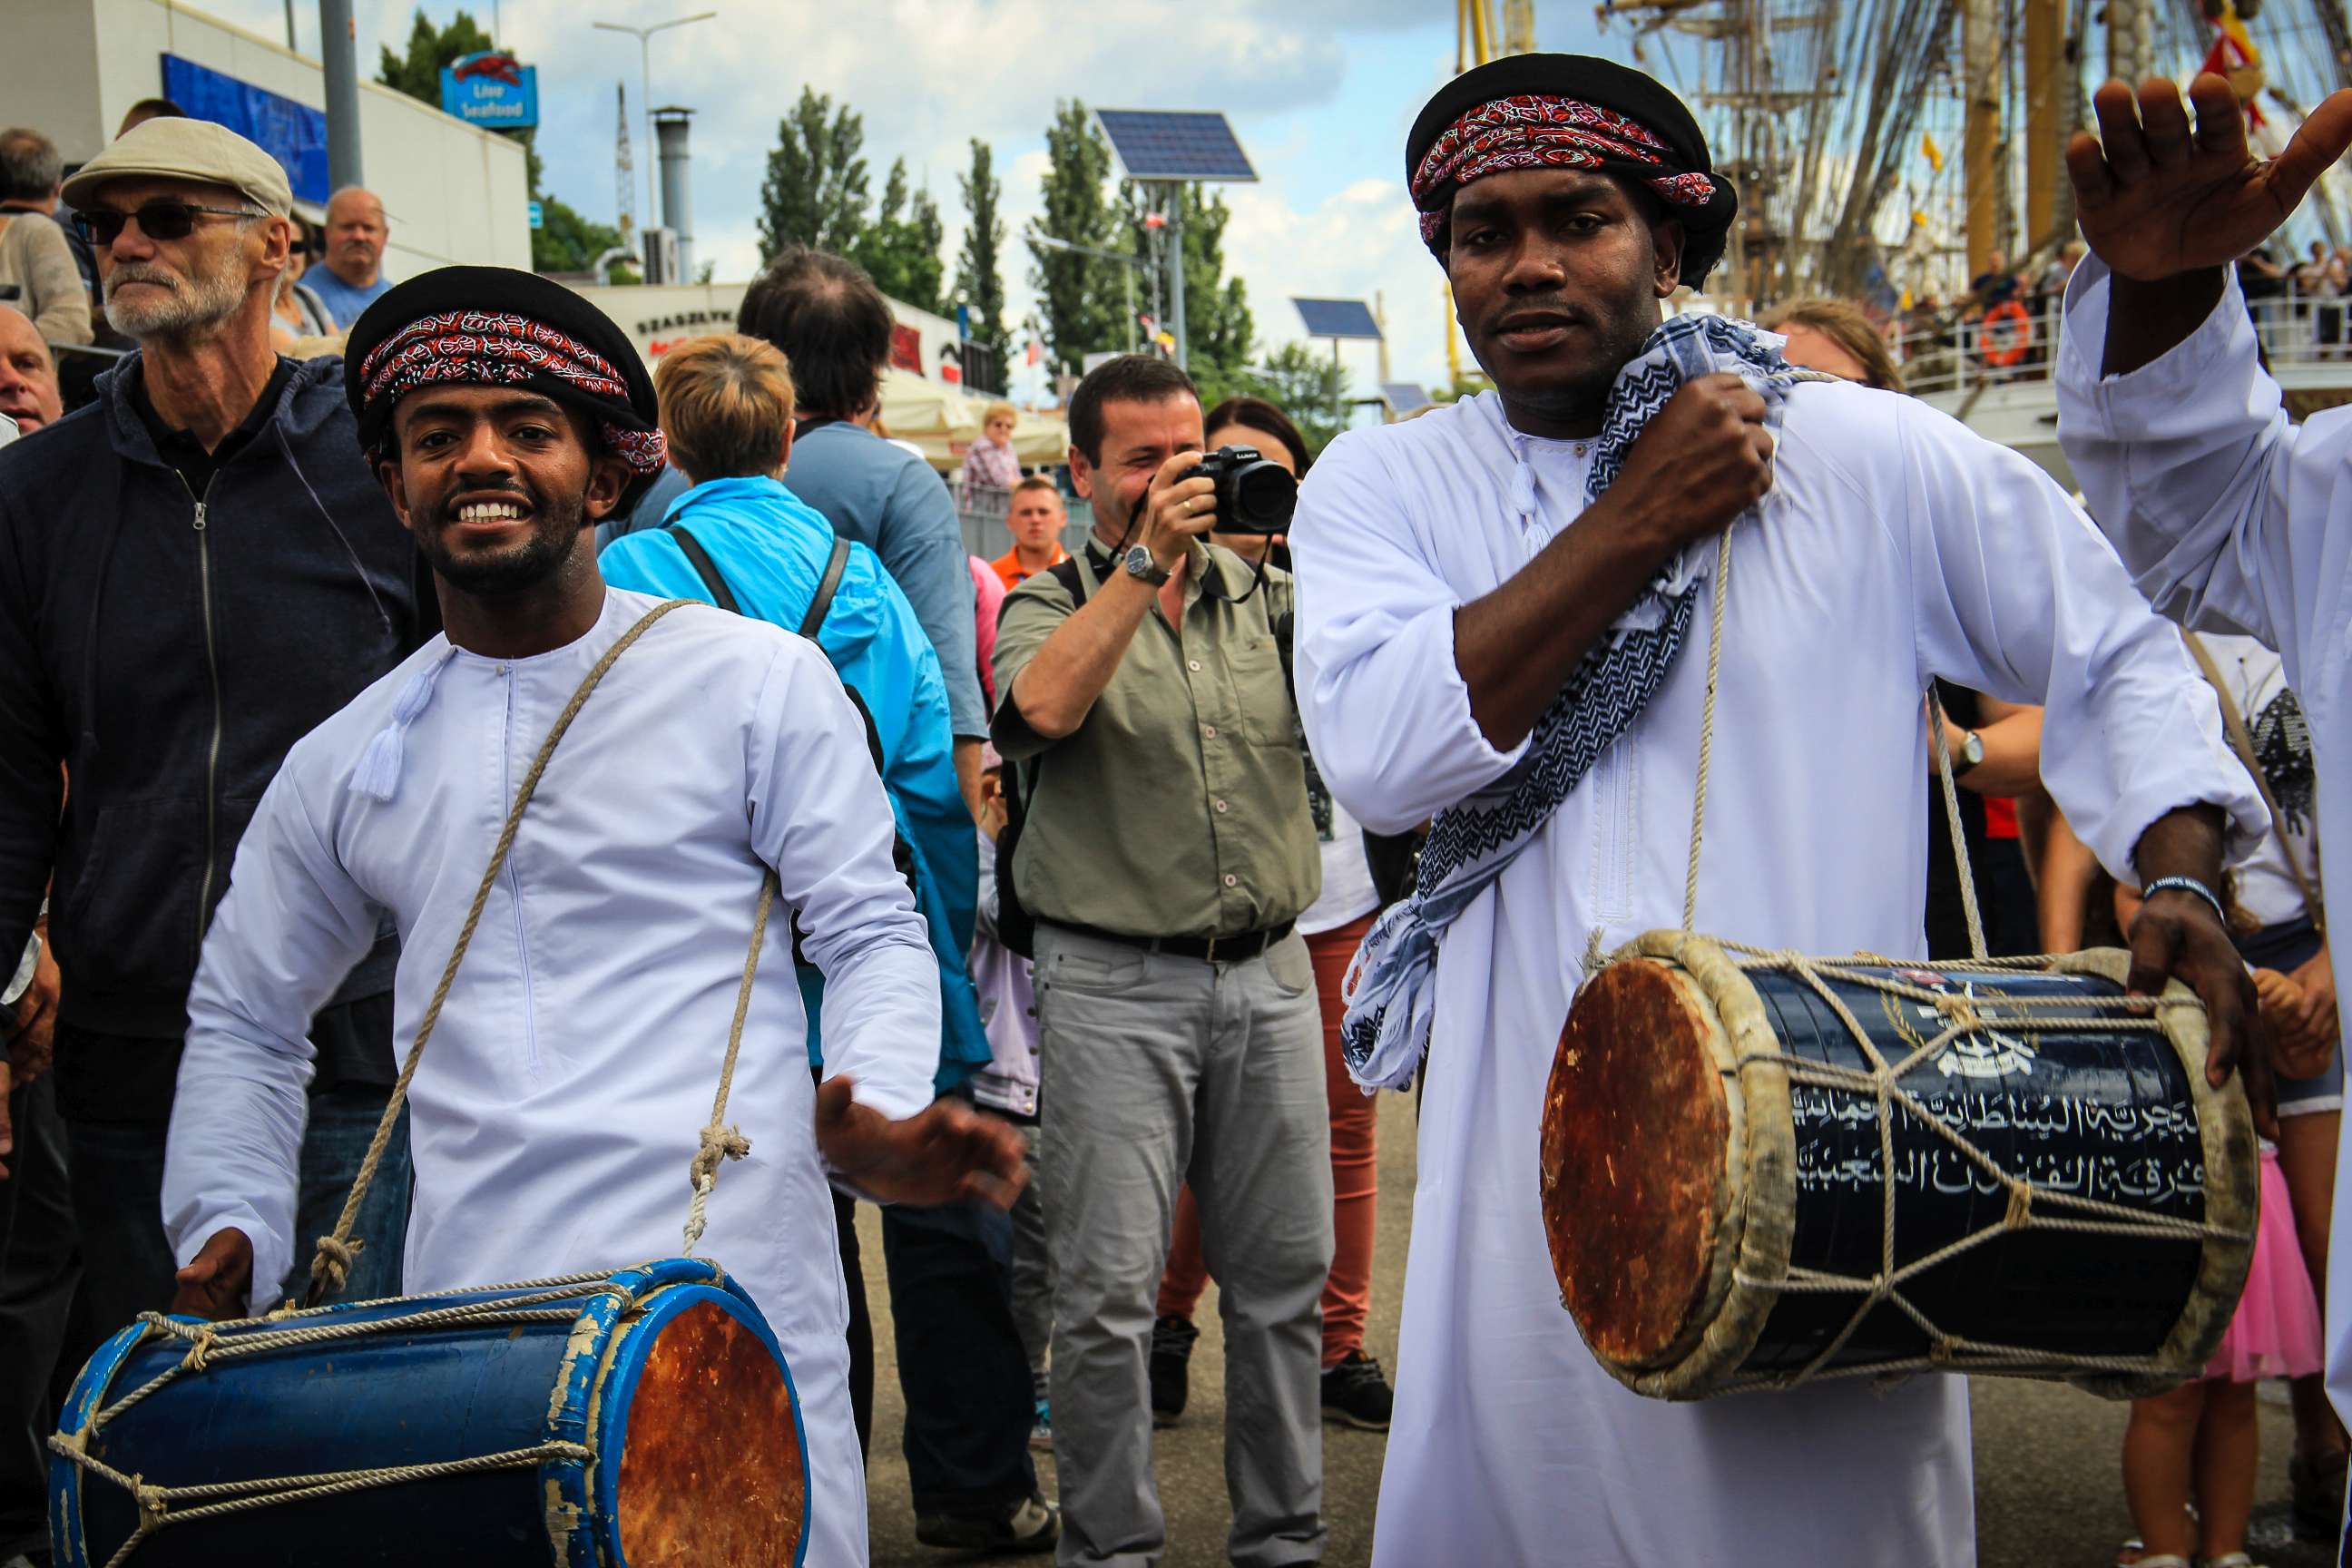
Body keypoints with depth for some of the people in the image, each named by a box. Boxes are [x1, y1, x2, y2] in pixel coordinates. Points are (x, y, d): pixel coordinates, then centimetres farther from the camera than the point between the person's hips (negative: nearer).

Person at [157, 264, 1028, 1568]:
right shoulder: (346, 762, 13)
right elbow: (243, 1019, 25)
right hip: (470, 1328, 3)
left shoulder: (754, 679, 3)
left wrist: (879, 1114, -17)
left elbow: (870, 932, 3)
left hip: (733, 1306, -3)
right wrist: (229, 1229, 11)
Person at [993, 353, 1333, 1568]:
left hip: (1269, 976, 3)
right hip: (1115, 984, -3)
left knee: (1282, 1274, 10)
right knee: (1109, 1292, -3)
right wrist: (1147, 557, -20)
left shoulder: (1265, 595, 10)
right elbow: (1044, 704, -20)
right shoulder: (1048, 607, 2)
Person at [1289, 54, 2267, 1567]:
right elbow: (1378, 745, -13)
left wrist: (2183, 879, -7)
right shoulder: (1380, 487, 5)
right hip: (1542, 1180, 2)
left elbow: (2116, 652, 9)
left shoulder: (1873, 460, 1)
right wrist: (1639, 522, -11)